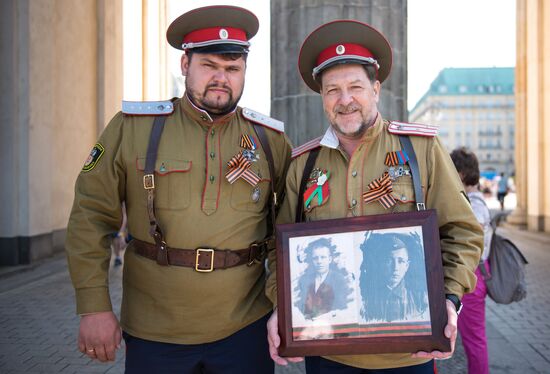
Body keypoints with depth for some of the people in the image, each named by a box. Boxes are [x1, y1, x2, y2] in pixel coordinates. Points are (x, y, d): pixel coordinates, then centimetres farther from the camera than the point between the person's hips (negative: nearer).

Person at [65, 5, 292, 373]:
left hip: (245, 329, 1)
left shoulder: (270, 138, 2)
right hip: (153, 333, 0)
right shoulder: (132, 127, -4)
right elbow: (91, 215, -3)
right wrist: (94, 306, -7)